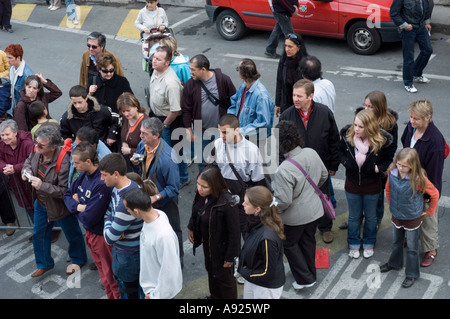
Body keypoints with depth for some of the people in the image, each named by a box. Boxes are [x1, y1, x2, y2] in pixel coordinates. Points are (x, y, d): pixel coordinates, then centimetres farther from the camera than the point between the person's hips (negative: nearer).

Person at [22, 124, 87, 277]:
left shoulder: (63, 162, -36)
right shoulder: (36, 151, -17)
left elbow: (65, 191, -31)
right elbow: (28, 161, 9)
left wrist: (42, 186, -37)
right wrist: (26, 170, -13)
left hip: (59, 206, -6)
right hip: (41, 203, 6)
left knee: (72, 234, 19)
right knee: (39, 234, 21)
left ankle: (78, 260, 46)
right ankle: (44, 264, 45)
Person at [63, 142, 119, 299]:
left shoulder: (101, 184, -30)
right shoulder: (84, 175, -4)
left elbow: (89, 218, -27)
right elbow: (67, 195, 8)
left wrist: (77, 204, -9)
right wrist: (78, 206, -13)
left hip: (102, 236, -8)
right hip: (90, 233, 8)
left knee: (111, 276, 9)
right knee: (103, 274, 23)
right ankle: (110, 295, 39)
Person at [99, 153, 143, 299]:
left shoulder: (126, 202, -35)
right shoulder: (119, 187, -5)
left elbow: (109, 238, -28)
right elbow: (110, 209, 13)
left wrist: (108, 221, -8)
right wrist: (112, 222, -9)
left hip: (127, 255, -9)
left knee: (128, 292, 13)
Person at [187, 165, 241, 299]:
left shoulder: (227, 204, -37)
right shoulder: (201, 194, -18)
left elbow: (234, 232, -27)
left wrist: (230, 256, -18)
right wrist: (191, 228, 14)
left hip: (221, 247, -7)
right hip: (207, 242, 7)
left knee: (224, 277, 18)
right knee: (211, 270, 30)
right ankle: (215, 296, 58)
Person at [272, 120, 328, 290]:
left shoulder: (284, 170, -33)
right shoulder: (312, 153, -12)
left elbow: (283, 201, -29)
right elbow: (324, 175, 5)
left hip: (296, 216, -6)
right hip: (314, 210, 6)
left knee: (290, 244, 19)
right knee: (308, 241, 25)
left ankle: (305, 278, 24)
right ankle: (311, 274, 43)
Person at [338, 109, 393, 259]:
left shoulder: (381, 140, -23)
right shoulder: (347, 135, -18)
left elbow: (389, 160, -5)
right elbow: (340, 151, 4)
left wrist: (378, 168, -24)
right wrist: (345, 161, -14)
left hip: (372, 186, -1)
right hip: (352, 184, 1)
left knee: (371, 217, 21)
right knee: (354, 217, 19)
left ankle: (369, 243, 43)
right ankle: (354, 244, 41)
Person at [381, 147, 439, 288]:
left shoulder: (419, 179, -28)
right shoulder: (392, 173, -17)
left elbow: (435, 194, -13)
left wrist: (429, 211, -4)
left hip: (412, 219, -4)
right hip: (396, 216, 4)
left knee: (412, 247, 12)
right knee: (396, 242, 27)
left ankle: (412, 274, 29)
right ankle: (394, 263, 50)